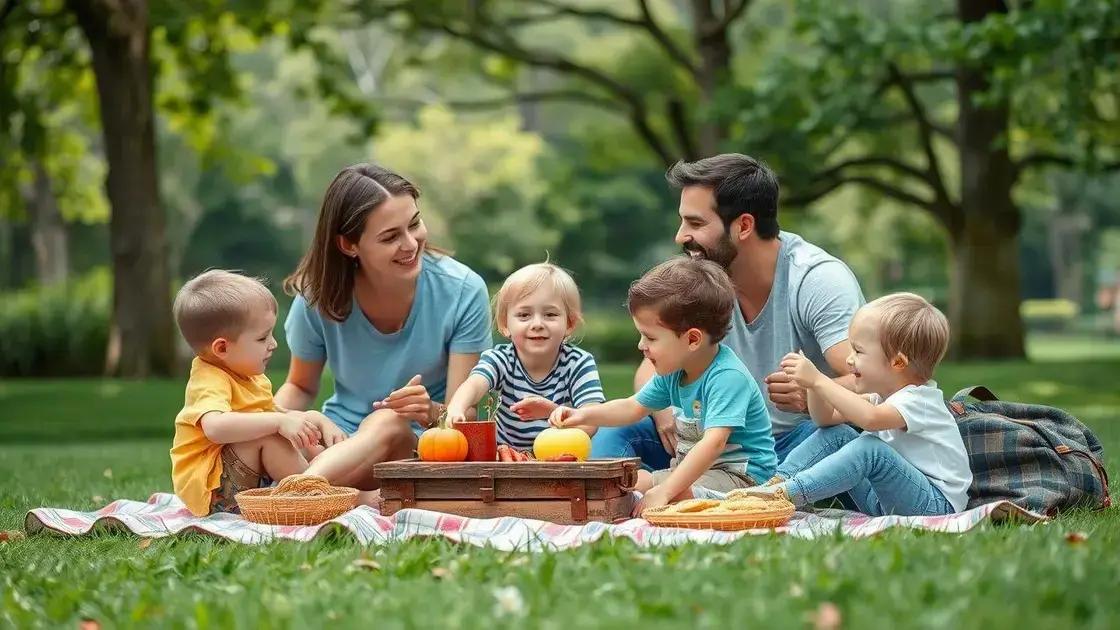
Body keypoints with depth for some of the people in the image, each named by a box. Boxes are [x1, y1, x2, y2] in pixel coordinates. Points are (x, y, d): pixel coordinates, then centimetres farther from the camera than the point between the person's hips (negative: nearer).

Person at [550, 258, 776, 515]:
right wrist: (584, 415, 7)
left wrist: (664, 491, -40)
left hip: (739, 473, -10)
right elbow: (633, 408, 22)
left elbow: (713, 443, -35)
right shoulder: (673, 372, 6)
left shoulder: (727, 377, -24)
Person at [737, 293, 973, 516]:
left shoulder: (918, 400, -19)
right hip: (885, 503, 10)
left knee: (870, 448, -32)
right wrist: (813, 386, -5)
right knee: (836, 435, 2)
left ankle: (785, 494, -35)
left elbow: (870, 419, -40)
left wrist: (818, 380, -37)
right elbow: (828, 418, 15)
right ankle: (776, 482, -11)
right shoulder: (882, 396, 12)